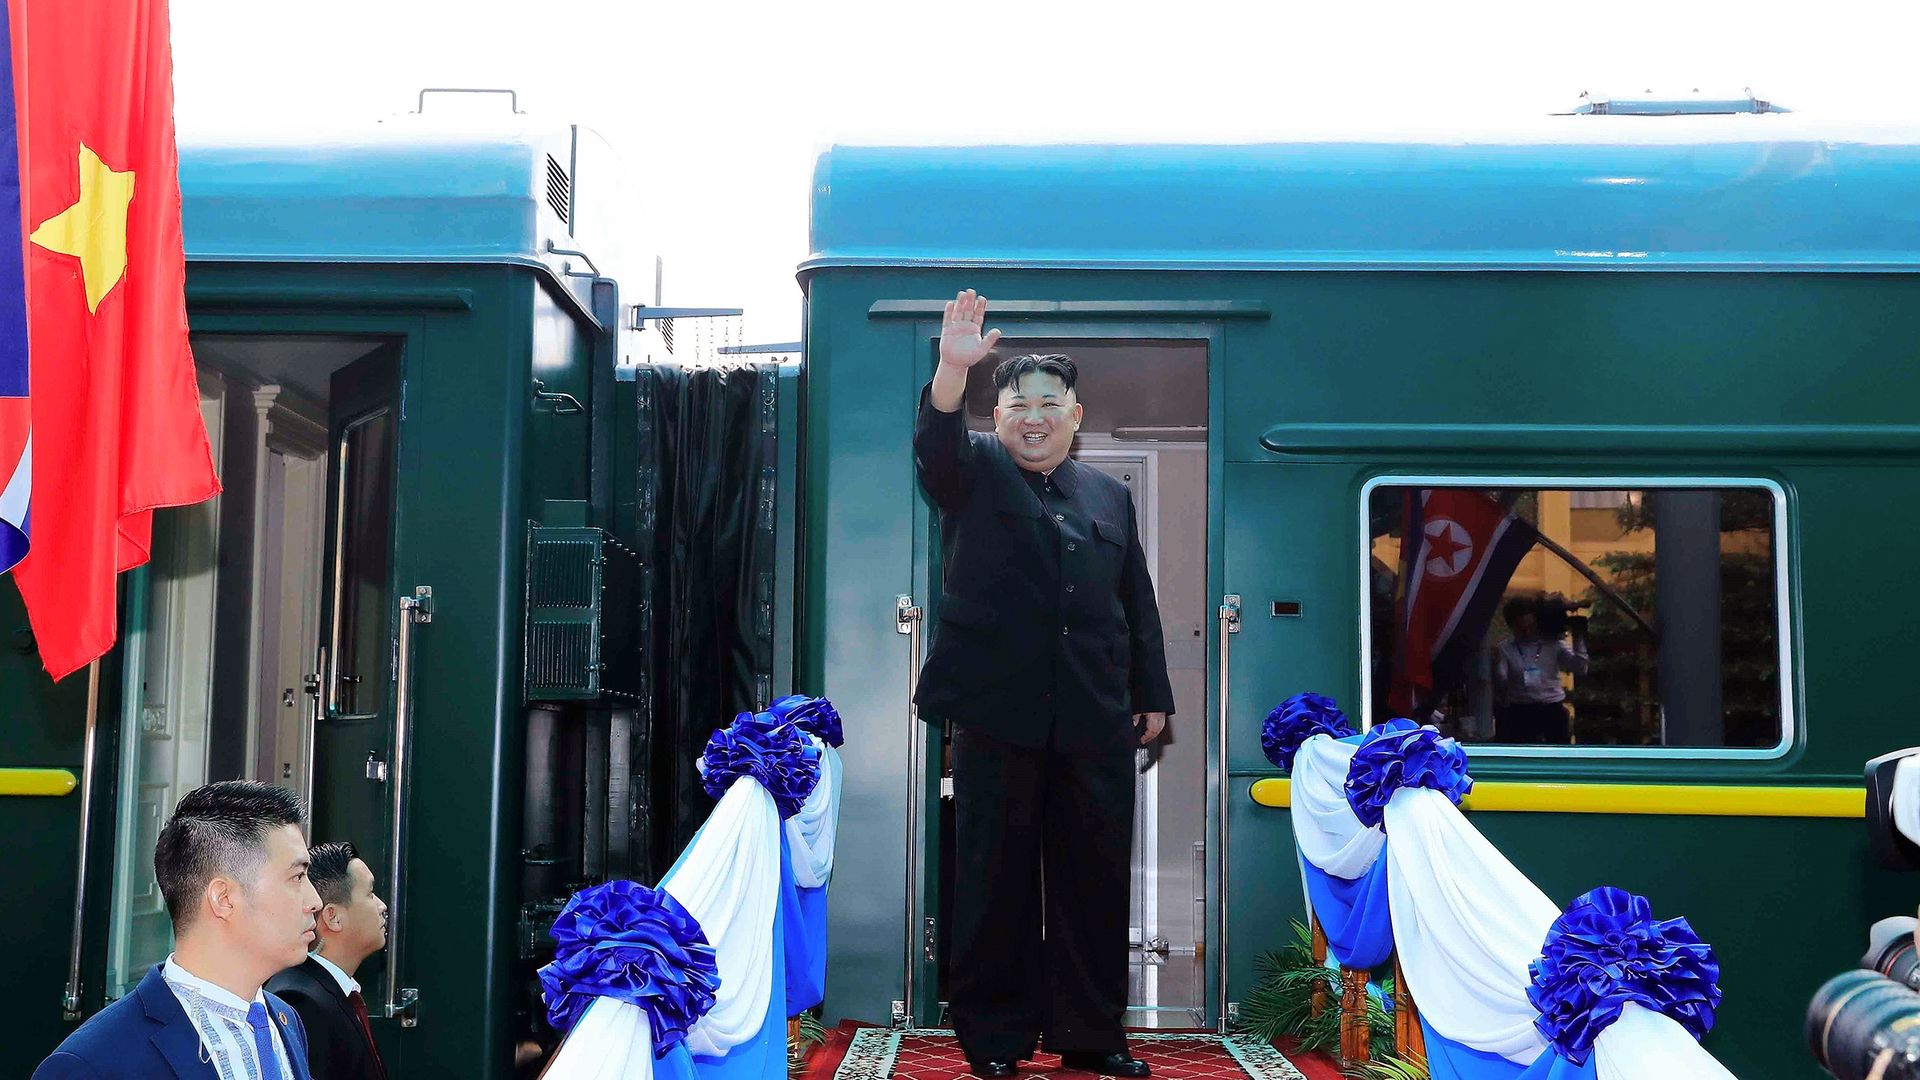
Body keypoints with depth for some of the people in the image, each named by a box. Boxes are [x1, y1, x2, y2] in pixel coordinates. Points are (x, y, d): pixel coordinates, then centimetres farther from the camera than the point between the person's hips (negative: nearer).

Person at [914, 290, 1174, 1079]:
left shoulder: (1110, 496, 16)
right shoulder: (974, 474, 7)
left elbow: (1138, 604, 17)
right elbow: (936, 439, -16)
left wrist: (1152, 696, 11)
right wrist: (954, 367, -34)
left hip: (1095, 721, 3)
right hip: (999, 714, -3)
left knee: (1095, 878, 6)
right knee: (997, 877, 2)